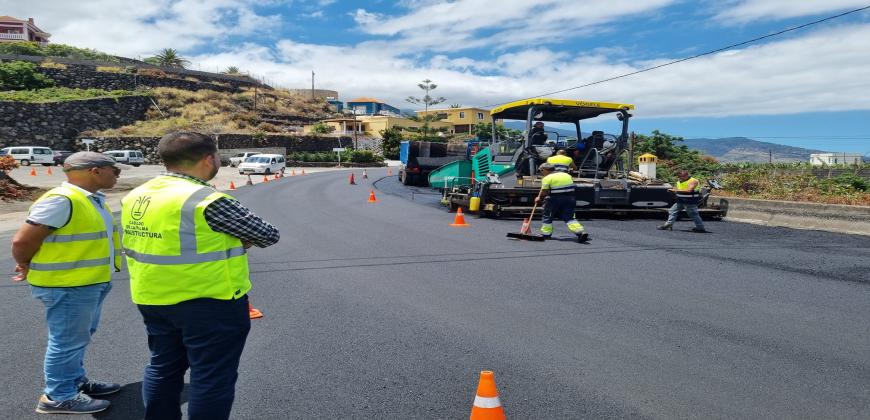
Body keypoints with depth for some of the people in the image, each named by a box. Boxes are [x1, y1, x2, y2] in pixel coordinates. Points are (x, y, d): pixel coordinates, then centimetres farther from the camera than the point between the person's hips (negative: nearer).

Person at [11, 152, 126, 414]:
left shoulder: (93, 199, 8)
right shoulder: (61, 200, -22)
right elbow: (22, 241, -21)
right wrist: (27, 267, -2)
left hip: (91, 282, 9)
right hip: (67, 286, -9)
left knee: (79, 338, 21)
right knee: (68, 341, 3)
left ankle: (76, 382, 36)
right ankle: (59, 397, 17)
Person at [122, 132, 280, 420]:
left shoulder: (135, 197, 4)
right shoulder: (208, 201, -20)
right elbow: (268, 235, -11)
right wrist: (239, 240, 9)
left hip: (153, 300, 8)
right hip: (209, 304, -8)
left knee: (162, 368, 22)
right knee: (212, 377, 6)